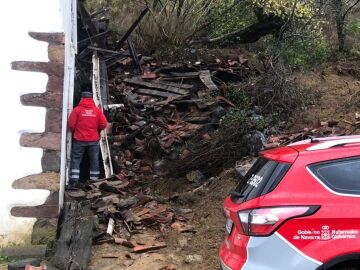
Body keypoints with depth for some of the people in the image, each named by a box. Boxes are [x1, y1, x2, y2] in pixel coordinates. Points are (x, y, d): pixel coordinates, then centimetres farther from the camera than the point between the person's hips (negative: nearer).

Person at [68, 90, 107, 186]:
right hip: (94, 140, 2)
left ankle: (74, 179, -3)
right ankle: (94, 179, 14)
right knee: (94, 160, 11)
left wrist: (74, 131, 13)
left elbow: (71, 124, -7)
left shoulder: (77, 109, -6)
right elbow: (103, 125, -3)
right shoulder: (98, 110, 0)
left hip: (79, 139, -2)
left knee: (76, 159, 5)